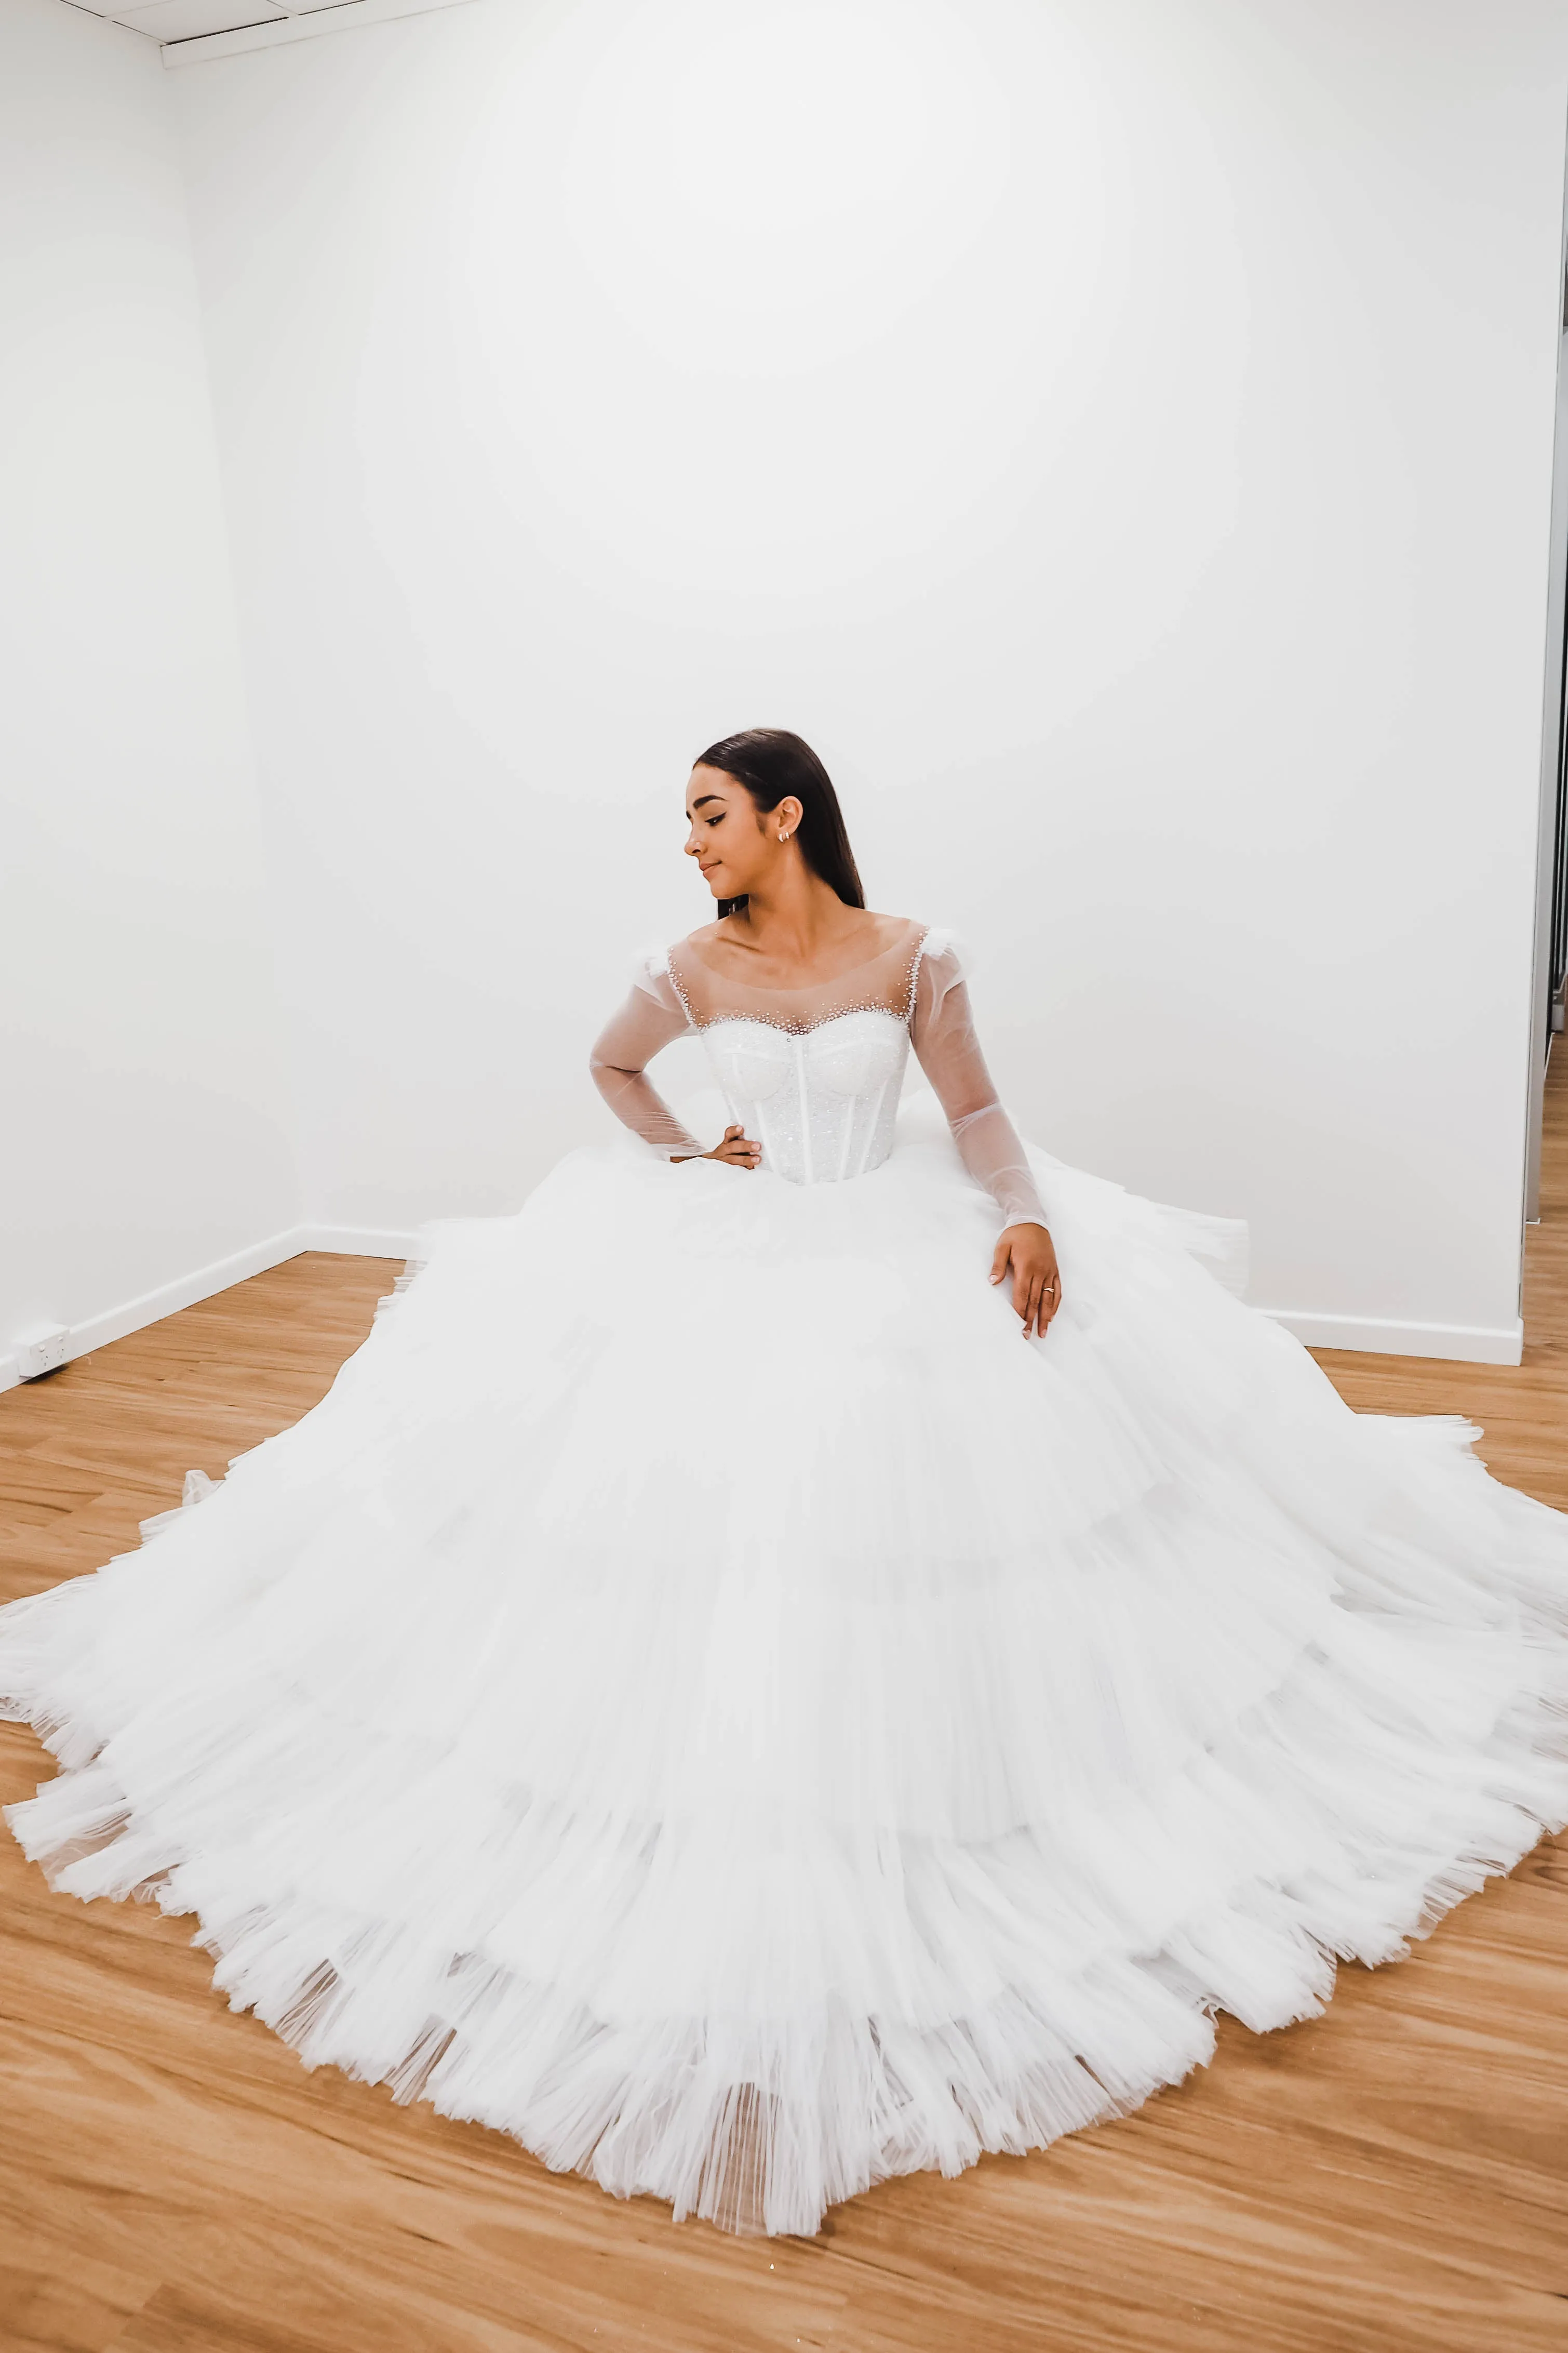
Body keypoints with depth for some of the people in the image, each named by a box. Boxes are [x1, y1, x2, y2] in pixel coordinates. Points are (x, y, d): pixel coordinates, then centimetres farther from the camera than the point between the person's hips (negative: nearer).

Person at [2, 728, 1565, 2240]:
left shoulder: (911, 957, -6)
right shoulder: (694, 969, -1)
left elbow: (977, 1117, -3)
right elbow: (611, 1067, 18)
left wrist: (1027, 1216, -21)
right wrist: (682, 1153, 2)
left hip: (914, 1256, -1)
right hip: (735, 1262, 2)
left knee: (926, 1485, -7)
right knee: (718, 1497, -5)